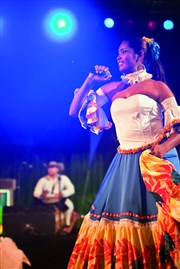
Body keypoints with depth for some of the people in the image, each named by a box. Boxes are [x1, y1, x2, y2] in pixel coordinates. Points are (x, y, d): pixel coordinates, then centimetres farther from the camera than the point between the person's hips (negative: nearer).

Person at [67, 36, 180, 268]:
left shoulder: (156, 86, 0)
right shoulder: (112, 89, 13)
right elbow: (75, 112, 14)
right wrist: (90, 81, 8)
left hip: (154, 162, -4)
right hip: (124, 166, 5)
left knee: (156, 226, -4)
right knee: (119, 226, 3)